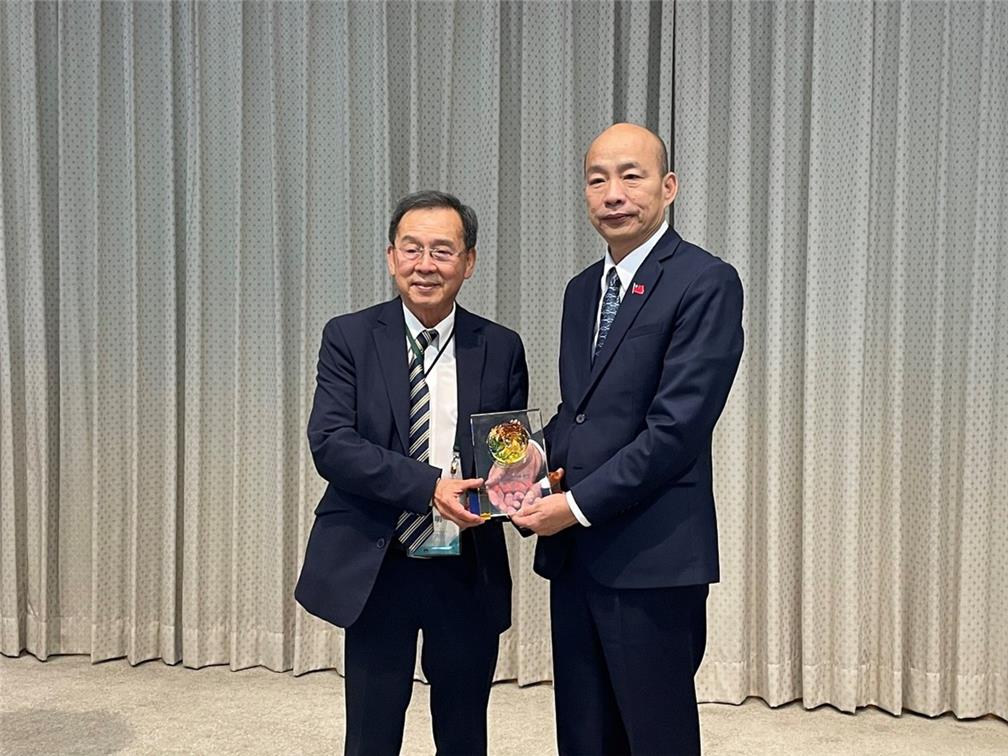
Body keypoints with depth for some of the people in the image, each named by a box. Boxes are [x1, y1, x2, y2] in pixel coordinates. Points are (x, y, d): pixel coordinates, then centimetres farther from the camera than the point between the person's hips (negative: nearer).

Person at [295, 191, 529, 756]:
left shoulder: (501, 348, 2)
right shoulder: (350, 337, -2)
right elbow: (330, 443, -12)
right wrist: (428, 486, -24)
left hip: (470, 573, 2)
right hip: (374, 568, -1)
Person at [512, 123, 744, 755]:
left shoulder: (707, 283, -10)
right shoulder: (582, 289, 15)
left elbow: (677, 427, -17)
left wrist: (579, 503, -14)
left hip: (652, 558, -7)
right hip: (574, 554, 7)